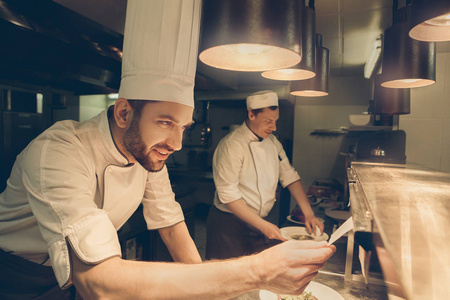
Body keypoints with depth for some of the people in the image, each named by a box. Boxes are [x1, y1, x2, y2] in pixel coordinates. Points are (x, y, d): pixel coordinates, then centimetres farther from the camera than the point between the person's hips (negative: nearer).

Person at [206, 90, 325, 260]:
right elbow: (228, 195, -23)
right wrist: (263, 225, -22)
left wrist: (308, 214, -3)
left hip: (261, 221, 7)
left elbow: (290, 177, 7)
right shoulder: (231, 145, -21)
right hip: (230, 226, -6)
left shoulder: (272, 142, 4)